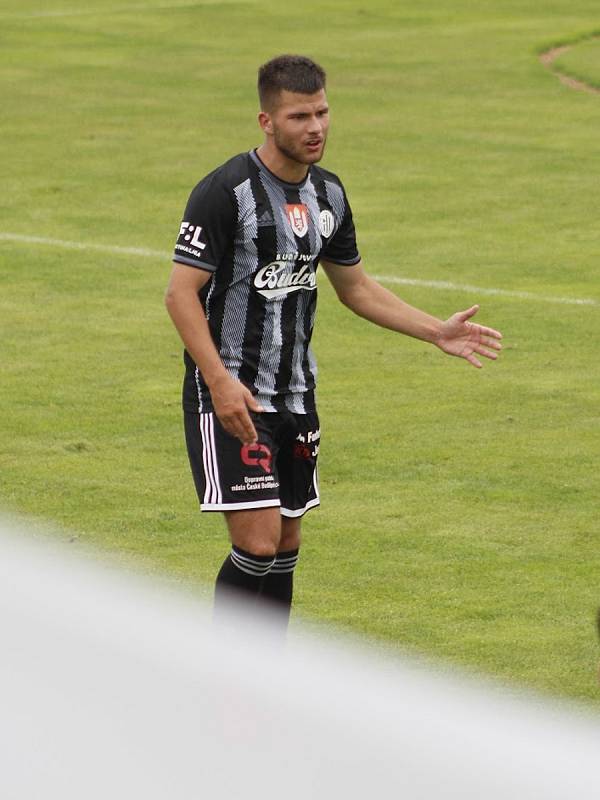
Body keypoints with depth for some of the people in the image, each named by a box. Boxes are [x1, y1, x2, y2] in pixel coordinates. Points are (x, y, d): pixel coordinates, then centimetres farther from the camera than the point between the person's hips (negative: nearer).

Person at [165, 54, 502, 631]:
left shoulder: (328, 193, 8)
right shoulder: (227, 191, -15)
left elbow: (354, 286, 20)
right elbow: (181, 292, -16)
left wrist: (436, 332, 12)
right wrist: (221, 381, -26)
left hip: (294, 397, 7)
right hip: (230, 396, -7)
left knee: (286, 546, 10)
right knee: (258, 544, -14)